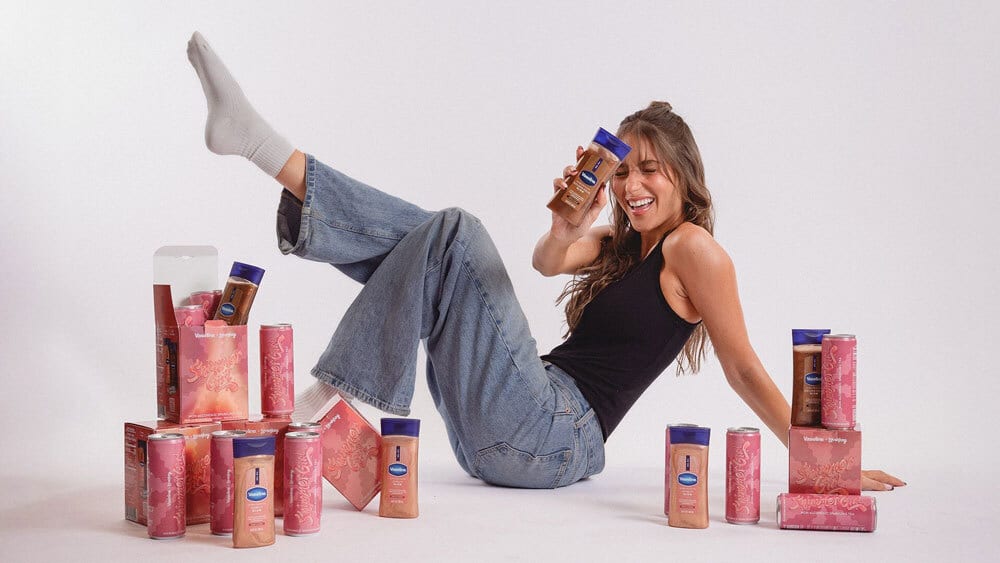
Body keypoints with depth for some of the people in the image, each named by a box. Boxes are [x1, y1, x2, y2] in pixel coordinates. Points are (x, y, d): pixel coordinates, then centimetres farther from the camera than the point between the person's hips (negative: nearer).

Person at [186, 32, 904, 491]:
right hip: (507, 442, 8)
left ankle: (333, 392, -14)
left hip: (556, 436, -8)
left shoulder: (695, 249, -3)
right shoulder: (618, 244, 20)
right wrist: (568, 222, -24)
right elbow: (549, 261, -2)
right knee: (423, 235, 7)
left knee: (454, 234, -16)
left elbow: (747, 373, -4)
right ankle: (261, 144, 2)